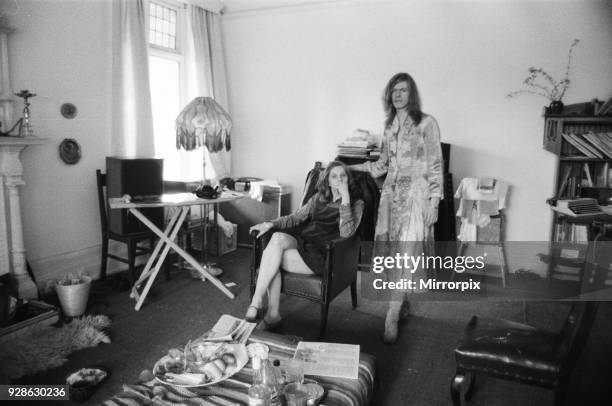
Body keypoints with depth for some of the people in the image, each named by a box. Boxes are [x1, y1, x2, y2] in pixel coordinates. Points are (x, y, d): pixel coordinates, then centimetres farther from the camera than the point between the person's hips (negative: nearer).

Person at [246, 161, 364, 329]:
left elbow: (346, 233, -13)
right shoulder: (318, 198, 20)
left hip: (321, 254, -5)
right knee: (278, 237, -30)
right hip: (301, 240, 5)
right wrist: (271, 224, 2)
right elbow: (296, 217, 18)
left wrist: (345, 198, -17)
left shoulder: (356, 203, 4)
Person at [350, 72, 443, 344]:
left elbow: (435, 165, -5)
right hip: (391, 193, 6)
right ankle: (400, 303, 20)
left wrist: (433, 201, -10)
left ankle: (392, 317, -3)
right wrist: (352, 168, 18)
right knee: (391, 255, 5)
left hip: (415, 195, -5)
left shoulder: (426, 123, -3)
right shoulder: (390, 125, 14)